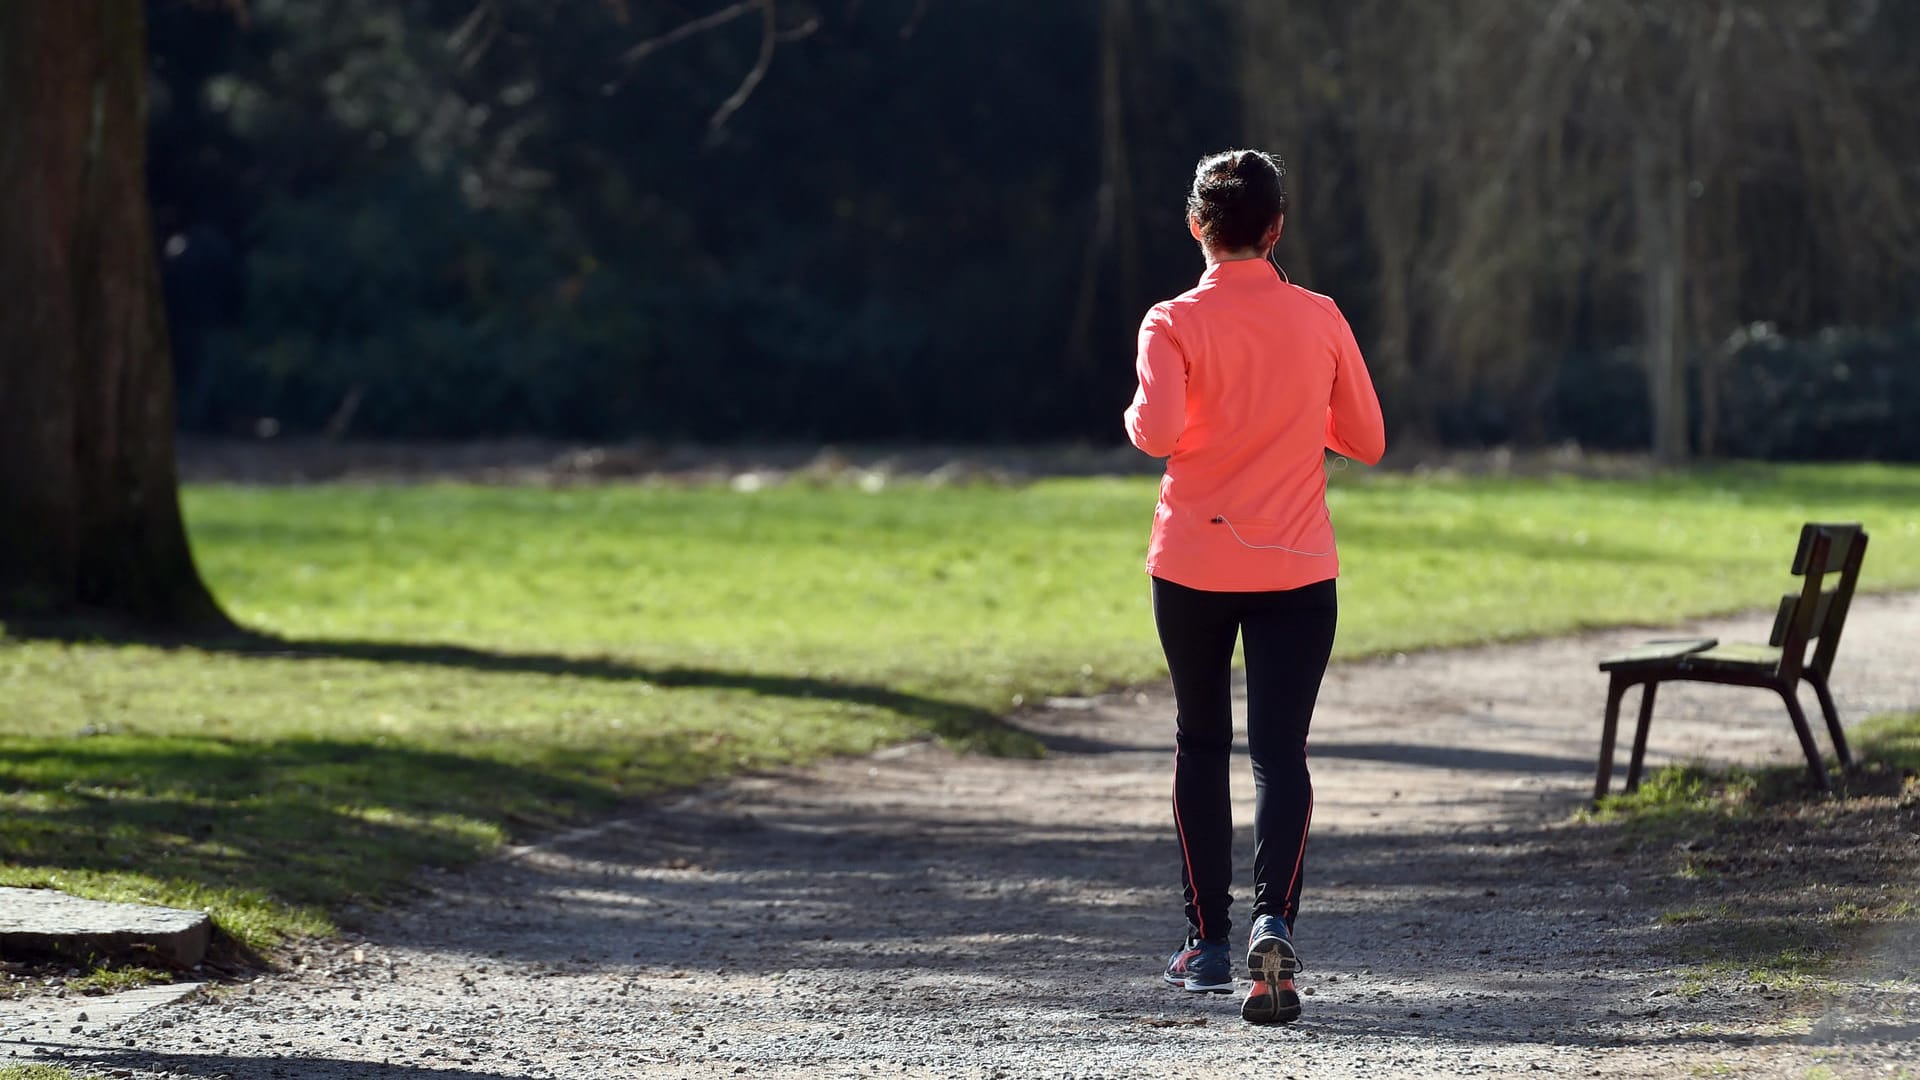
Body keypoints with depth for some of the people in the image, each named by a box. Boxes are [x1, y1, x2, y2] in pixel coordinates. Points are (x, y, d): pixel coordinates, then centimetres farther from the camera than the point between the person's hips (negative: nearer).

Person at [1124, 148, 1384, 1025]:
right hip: (1297, 568, 1)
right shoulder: (1319, 320, 0)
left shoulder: (1175, 324, -8)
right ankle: (1275, 921, -26)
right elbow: (1366, 440, 8)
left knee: (1201, 747, 14)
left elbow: (1158, 432, -22)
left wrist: (1136, 416, 0)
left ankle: (1209, 941, 19)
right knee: (1280, 753, -3)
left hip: (1193, 566, 0)